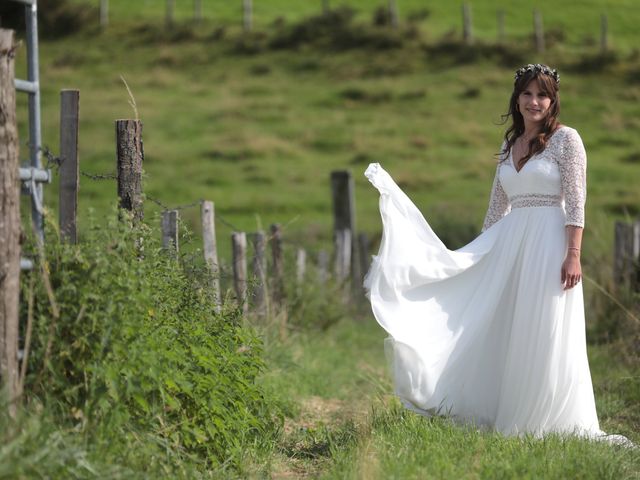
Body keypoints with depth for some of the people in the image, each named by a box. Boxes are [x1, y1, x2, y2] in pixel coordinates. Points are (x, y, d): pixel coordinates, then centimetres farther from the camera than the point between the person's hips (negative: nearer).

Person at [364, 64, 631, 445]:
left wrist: (573, 255, -17)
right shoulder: (509, 145, 16)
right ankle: (503, 417, 11)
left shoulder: (566, 139, -2)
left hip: (549, 243, -6)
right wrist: (484, 252, 19)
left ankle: (542, 422, 4)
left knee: (543, 336, -4)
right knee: (502, 334, 4)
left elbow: (576, 202, -9)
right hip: (508, 243, 6)